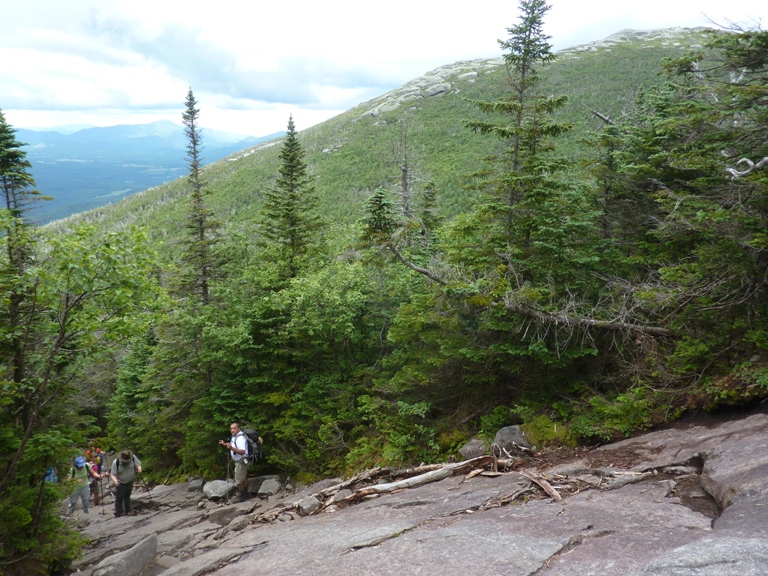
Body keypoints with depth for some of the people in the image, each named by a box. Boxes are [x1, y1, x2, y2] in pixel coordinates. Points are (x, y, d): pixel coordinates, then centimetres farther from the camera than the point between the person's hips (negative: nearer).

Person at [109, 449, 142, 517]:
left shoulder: (133, 457, -16)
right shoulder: (116, 462, -25)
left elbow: (138, 464, -3)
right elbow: (113, 474, -23)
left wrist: (139, 468, -26)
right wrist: (115, 481, -42)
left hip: (130, 482, 4)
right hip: (121, 484, -4)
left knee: (127, 496, 20)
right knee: (119, 499, -2)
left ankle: (127, 511, 34)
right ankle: (118, 514, 9)